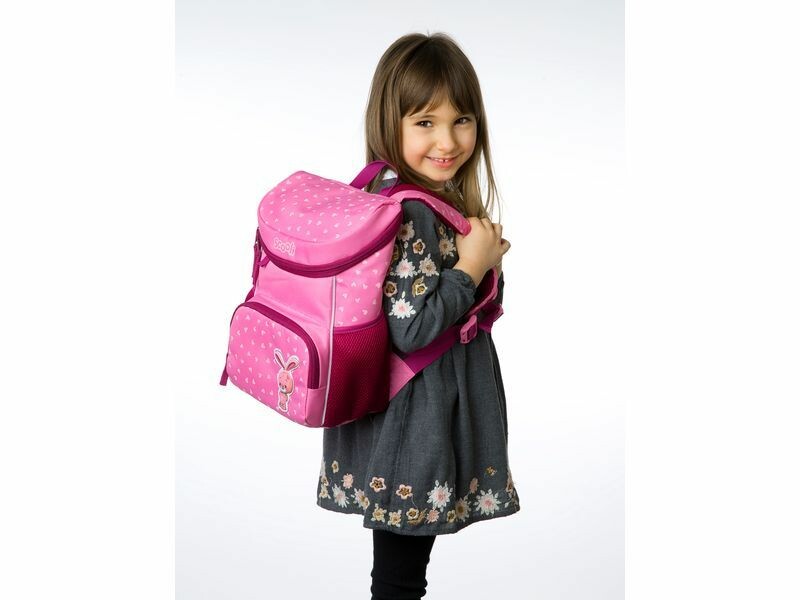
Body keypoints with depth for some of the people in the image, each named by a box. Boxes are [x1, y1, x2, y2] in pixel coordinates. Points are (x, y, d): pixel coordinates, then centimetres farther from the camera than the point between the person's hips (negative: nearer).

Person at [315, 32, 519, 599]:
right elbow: (411, 328, -26)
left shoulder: (439, 196, 6)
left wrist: (486, 260, -2)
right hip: (415, 418, -9)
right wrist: (473, 264, -18)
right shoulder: (408, 212, -23)